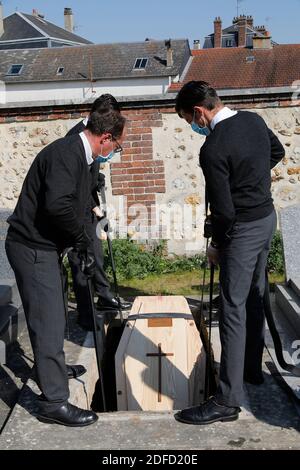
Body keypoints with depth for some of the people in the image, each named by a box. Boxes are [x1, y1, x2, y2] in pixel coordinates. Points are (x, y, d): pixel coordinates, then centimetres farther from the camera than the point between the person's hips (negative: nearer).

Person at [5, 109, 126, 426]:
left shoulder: (77, 154, 12)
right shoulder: (67, 153, -20)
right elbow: (58, 205, -31)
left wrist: (79, 241, 11)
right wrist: (80, 238, -16)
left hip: (42, 245, 10)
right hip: (32, 247, -10)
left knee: (50, 316, 24)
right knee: (49, 321, -6)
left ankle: (51, 366, 44)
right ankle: (54, 401, 2)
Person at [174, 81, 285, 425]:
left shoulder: (213, 149, -23)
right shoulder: (253, 120, 2)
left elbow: (223, 210, -21)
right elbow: (277, 152, 21)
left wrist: (216, 246, -6)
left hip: (243, 229, -9)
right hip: (267, 217, 9)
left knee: (233, 311, -5)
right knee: (254, 297, 20)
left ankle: (228, 400, 0)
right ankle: (252, 368, 36)